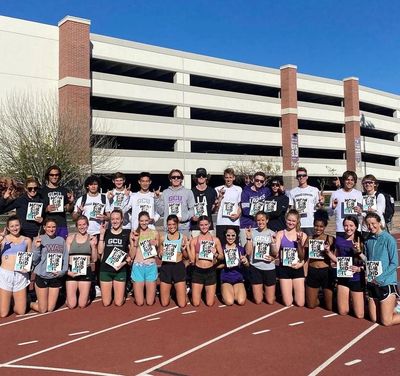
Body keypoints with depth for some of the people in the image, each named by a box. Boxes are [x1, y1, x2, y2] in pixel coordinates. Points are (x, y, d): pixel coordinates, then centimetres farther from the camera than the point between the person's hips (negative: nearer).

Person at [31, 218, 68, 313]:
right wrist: (37, 247, -21)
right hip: (42, 277, -3)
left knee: (50, 309, 10)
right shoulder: (38, 240, -7)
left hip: (56, 278, 3)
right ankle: (29, 303, 35)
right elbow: (34, 261, -7)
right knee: (42, 310, 6)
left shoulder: (61, 240, 1)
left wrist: (62, 271, -9)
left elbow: (65, 259, 6)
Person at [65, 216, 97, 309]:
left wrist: (93, 246, -11)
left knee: (82, 305, -1)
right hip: (71, 271, 1)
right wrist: (67, 271, -10)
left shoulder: (92, 239, 4)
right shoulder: (70, 238, 6)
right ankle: (71, 294, 31)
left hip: (86, 271, 0)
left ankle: (86, 294, 32)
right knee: (71, 305, -1)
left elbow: (94, 259, 3)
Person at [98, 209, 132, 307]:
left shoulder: (127, 233, 0)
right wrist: (102, 234, -9)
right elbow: (100, 251, -4)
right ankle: (111, 290, 36)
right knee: (106, 303, 6)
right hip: (105, 269, 1)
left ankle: (119, 292, 32)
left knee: (118, 303, 1)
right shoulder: (106, 232, 3)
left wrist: (124, 262, -12)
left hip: (120, 270, -1)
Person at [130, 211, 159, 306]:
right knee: (139, 303, 1)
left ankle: (150, 291, 32)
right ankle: (137, 292, 33)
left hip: (151, 267, 1)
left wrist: (155, 245, -7)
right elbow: (132, 256, -1)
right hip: (138, 267, -1)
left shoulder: (155, 233, 5)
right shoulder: (134, 234, 2)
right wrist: (135, 241, -12)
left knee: (150, 302, 1)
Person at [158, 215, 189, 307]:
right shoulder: (163, 238, 2)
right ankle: (169, 292, 40)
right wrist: (160, 254, -10)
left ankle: (176, 290, 32)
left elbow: (187, 256, 6)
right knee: (164, 303, 7)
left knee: (182, 304, 0)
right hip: (165, 268, 1)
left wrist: (184, 249, -13)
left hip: (179, 267, -1)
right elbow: (159, 256, 12)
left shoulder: (183, 237, 0)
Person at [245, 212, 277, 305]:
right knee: (258, 301, 5)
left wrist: (273, 243, -20)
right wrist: (248, 238, -16)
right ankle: (261, 290, 36)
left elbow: (275, 254, -1)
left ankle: (265, 290, 36)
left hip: (269, 268, 0)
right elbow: (248, 252, -6)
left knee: (270, 301, 6)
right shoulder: (252, 232, -3)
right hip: (255, 268, 0)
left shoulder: (272, 234, -1)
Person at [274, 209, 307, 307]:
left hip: (298, 269, 1)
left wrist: (299, 243, -17)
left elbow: (303, 257, -2)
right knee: (288, 303, 3)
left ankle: (294, 291, 35)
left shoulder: (302, 235, -1)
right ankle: (288, 291, 35)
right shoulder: (280, 234, -2)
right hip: (284, 269, -1)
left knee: (300, 303, 3)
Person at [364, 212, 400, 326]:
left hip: (386, 283, -6)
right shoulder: (368, 241, 5)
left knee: (386, 321, -2)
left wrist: (380, 279, -16)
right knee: (374, 319, 14)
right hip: (372, 284, 6)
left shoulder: (388, 239, -11)